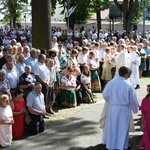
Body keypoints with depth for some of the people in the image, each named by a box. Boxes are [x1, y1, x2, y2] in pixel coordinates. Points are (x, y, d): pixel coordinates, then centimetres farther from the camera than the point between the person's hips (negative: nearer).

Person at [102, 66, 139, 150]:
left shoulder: (111, 82, -8)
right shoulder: (128, 85, -15)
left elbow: (105, 95, -2)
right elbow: (133, 99, -7)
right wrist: (135, 109, 11)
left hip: (112, 108, 3)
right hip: (124, 109, -3)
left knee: (112, 126, 18)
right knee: (122, 128, 11)